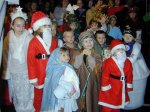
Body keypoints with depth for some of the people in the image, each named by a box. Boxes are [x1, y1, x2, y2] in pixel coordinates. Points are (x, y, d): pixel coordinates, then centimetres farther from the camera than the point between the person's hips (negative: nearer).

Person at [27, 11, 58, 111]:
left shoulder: (54, 41, 4)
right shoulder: (33, 43, -13)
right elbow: (31, 61, -12)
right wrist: (33, 78, -12)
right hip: (40, 76, -4)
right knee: (39, 97, 11)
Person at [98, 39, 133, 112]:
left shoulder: (128, 62, 2)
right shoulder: (108, 62, -17)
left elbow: (129, 75, 9)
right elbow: (105, 76, -15)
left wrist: (129, 87, 10)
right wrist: (106, 88, -14)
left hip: (121, 90, 6)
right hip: (110, 90, -5)